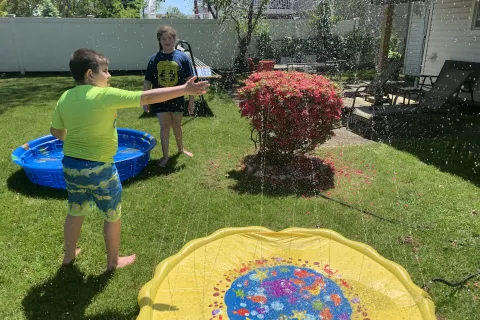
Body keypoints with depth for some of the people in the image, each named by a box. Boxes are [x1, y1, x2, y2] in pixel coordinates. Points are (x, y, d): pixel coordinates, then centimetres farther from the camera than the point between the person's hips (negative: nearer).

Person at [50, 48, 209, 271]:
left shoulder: (65, 98, 0)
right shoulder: (105, 95, -19)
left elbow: (56, 131, 9)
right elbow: (148, 97, -21)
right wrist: (184, 89, -18)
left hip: (70, 165, 7)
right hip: (98, 169, -6)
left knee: (75, 212, 26)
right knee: (112, 216, 14)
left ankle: (69, 254, 44)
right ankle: (113, 261, 31)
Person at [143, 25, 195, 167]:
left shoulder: (183, 57, -7)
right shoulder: (154, 59, -3)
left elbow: (190, 81, -4)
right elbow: (147, 82, 2)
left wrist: (191, 101, -4)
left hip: (177, 99, 0)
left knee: (177, 125, 16)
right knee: (164, 127, 6)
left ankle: (181, 149, 39)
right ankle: (165, 156, 19)